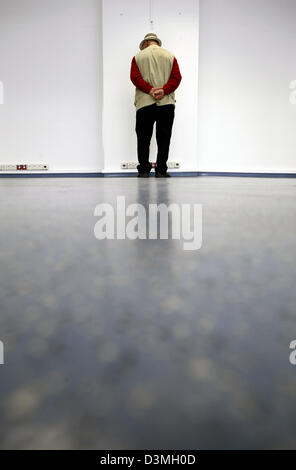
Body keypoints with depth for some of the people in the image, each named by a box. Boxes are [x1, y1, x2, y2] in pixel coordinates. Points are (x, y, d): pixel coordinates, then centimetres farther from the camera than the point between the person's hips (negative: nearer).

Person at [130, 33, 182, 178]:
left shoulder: (138, 57, 9)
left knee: (143, 138, 6)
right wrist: (163, 91, -10)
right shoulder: (170, 56, 12)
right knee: (164, 138, 4)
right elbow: (177, 77, 0)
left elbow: (135, 77, -4)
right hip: (166, 103, 1)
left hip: (144, 104, 0)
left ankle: (143, 170, 6)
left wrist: (149, 90, -11)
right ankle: (161, 170, 2)